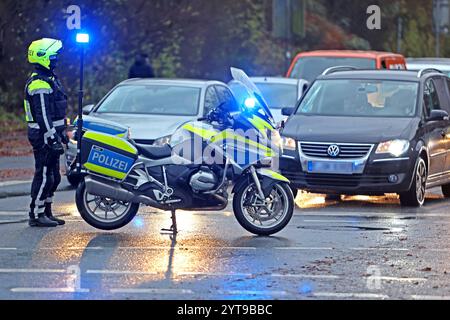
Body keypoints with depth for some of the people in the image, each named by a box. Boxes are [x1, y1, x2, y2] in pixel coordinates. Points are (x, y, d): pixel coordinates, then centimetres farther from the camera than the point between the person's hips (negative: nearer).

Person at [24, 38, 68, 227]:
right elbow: (42, 115, -22)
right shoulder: (39, 84, -17)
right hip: (43, 136, -10)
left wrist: (62, 133, 25)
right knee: (44, 176, -8)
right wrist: (52, 139, -24)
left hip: (51, 134, 10)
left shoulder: (49, 79, 17)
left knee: (53, 176, 13)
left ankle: (46, 213, 19)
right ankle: (36, 215, -6)